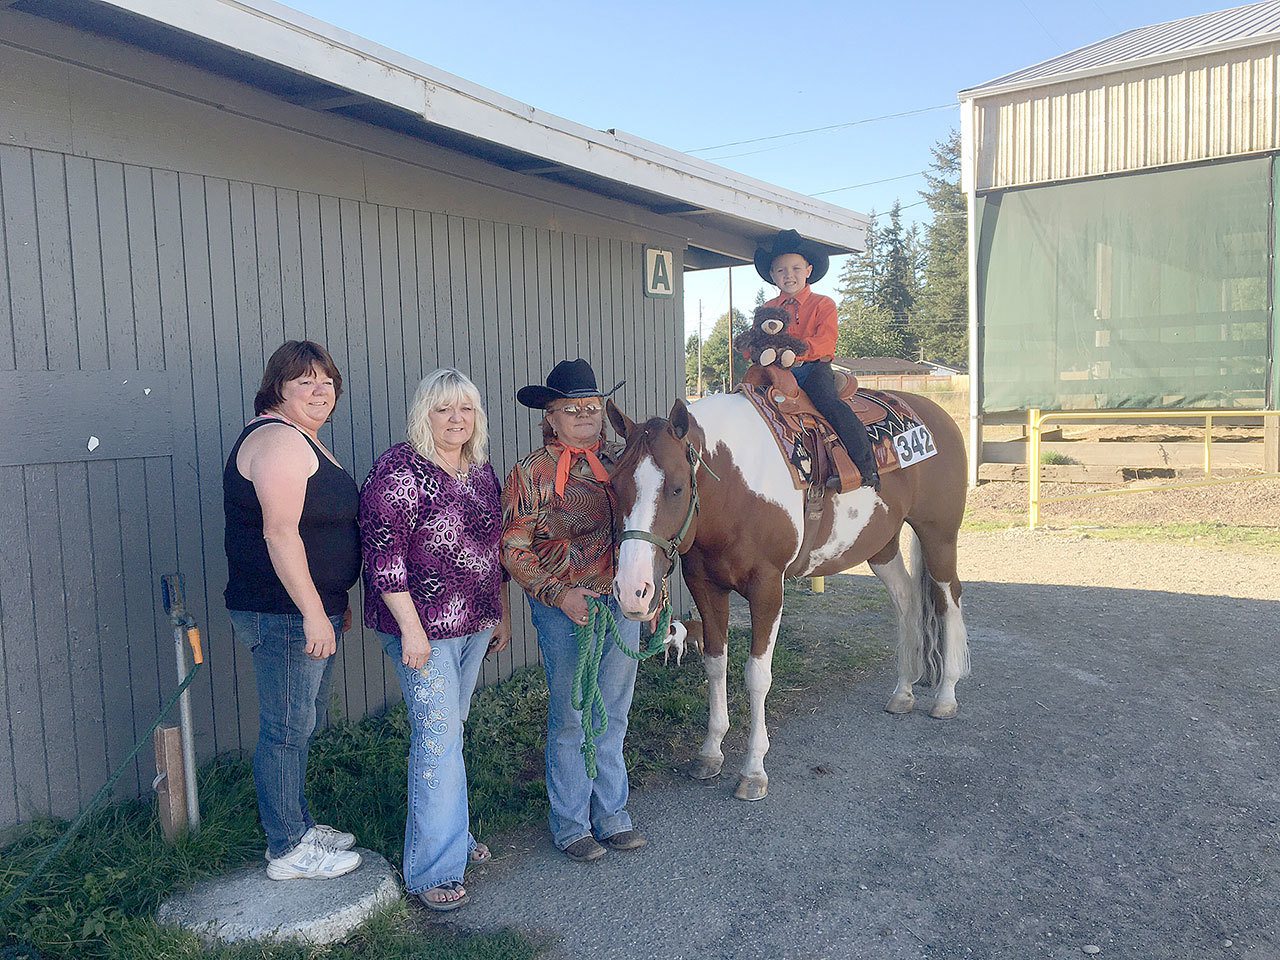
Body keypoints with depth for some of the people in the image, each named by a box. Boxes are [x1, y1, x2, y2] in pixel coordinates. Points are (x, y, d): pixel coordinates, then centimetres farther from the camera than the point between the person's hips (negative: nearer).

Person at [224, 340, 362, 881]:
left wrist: (334, 603, 25)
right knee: (286, 730, -1)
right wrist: (314, 611, -23)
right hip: (284, 615, -11)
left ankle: (298, 827, 31)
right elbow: (279, 532, -23)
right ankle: (288, 851, 11)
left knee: (301, 726, 18)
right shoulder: (277, 439, -15)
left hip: (312, 610, 11)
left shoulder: (303, 440, 18)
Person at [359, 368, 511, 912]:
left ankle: (449, 834, 33)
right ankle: (434, 870, 7)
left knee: (448, 730, 18)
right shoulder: (400, 470, -13)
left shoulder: (482, 471, 10)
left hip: (476, 624, 7)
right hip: (423, 627, -7)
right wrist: (411, 628, -20)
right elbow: (383, 556, -18)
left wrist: (502, 615, 19)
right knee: (438, 736, -4)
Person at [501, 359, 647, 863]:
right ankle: (570, 824, 24)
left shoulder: (620, 460, 6)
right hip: (564, 611, -4)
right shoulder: (532, 473, -7)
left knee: (614, 715, 14)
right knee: (570, 719, 6)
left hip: (622, 603, 4)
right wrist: (559, 595, -18)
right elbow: (513, 550, -8)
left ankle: (611, 814, 30)